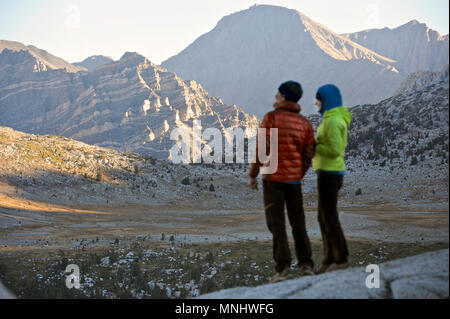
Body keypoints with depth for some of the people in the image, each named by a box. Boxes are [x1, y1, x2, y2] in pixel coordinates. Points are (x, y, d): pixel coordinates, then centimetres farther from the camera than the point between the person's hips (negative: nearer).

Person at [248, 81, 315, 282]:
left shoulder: (271, 118, -10)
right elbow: (308, 156, 6)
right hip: (293, 179, 4)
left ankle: (283, 268, -8)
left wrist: (252, 175, -5)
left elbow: (262, 149, -15)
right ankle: (306, 265, 6)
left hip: (273, 177, -4)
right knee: (298, 222, 12)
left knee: (276, 222, -1)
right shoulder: (305, 123, 5)